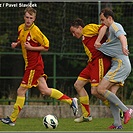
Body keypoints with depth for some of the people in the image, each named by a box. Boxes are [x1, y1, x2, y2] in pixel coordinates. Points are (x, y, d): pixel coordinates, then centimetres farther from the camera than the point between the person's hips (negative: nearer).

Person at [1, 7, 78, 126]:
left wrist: (31, 48, -19)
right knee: (44, 90, 9)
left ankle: (13, 119, 5)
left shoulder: (35, 31, -16)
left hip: (34, 65, -9)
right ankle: (71, 101, 15)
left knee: (21, 91, -3)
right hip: (30, 64, 9)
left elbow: (46, 47, -11)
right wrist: (17, 44, 7)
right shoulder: (21, 28, 7)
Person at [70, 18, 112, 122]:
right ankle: (86, 115, 14)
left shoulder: (88, 28, -1)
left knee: (95, 91, -15)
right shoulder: (84, 38, 27)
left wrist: (98, 41, -21)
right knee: (78, 85, 10)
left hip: (100, 60, -10)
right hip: (93, 62, 10)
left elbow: (103, 28, -15)